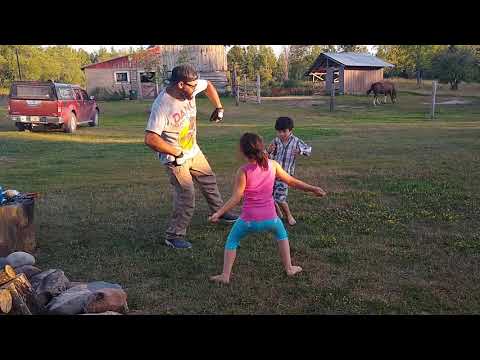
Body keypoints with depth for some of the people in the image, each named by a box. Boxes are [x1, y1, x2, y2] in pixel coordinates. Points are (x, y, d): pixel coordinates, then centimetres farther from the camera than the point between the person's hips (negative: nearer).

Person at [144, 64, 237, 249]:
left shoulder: (190, 88, -10)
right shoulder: (162, 106, -31)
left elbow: (208, 85, 13)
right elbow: (150, 139, -36)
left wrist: (218, 108, 9)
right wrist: (176, 153, -30)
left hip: (193, 150, 8)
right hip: (175, 158, -8)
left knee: (209, 180, 22)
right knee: (186, 196, -10)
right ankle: (173, 236, 5)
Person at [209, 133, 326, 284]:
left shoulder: (243, 171, -12)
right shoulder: (272, 165, -3)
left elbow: (236, 198, -14)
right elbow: (291, 181, 5)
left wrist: (219, 213, -9)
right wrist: (313, 189, 16)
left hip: (249, 220, -2)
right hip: (270, 218, 3)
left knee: (231, 241, 21)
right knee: (282, 234, 33)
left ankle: (225, 276, 17)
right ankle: (289, 268, 32)